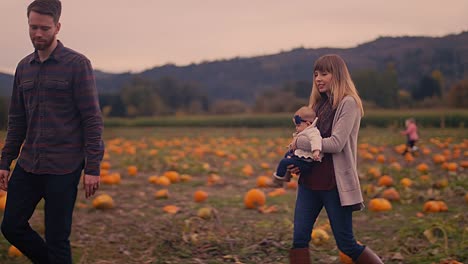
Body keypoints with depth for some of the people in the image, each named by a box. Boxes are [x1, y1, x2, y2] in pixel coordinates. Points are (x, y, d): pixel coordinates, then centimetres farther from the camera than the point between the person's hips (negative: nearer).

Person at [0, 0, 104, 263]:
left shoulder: (77, 64, -8)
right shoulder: (24, 67, 10)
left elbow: (92, 120, -10)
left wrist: (93, 168, -15)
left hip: (63, 168, -6)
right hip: (28, 164, 6)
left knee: (57, 238, 0)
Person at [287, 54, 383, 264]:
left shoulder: (348, 103, -9)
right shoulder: (319, 103, 13)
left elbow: (336, 143, -18)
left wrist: (299, 142, -10)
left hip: (335, 183, -7)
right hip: (309, 180, 7)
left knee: (346, 244, 1)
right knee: (299, 238, 1)